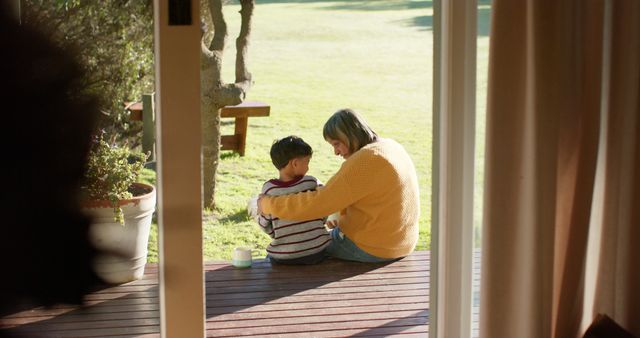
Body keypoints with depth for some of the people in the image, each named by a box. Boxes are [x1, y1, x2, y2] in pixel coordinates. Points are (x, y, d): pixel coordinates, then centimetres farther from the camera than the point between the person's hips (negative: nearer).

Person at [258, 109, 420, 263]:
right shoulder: (391, 147, 5)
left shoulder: (363, 162, -24)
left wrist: (269, 204, -16)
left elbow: (318, 203, -25)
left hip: (370, 248, -9)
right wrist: (345, 221, 9)